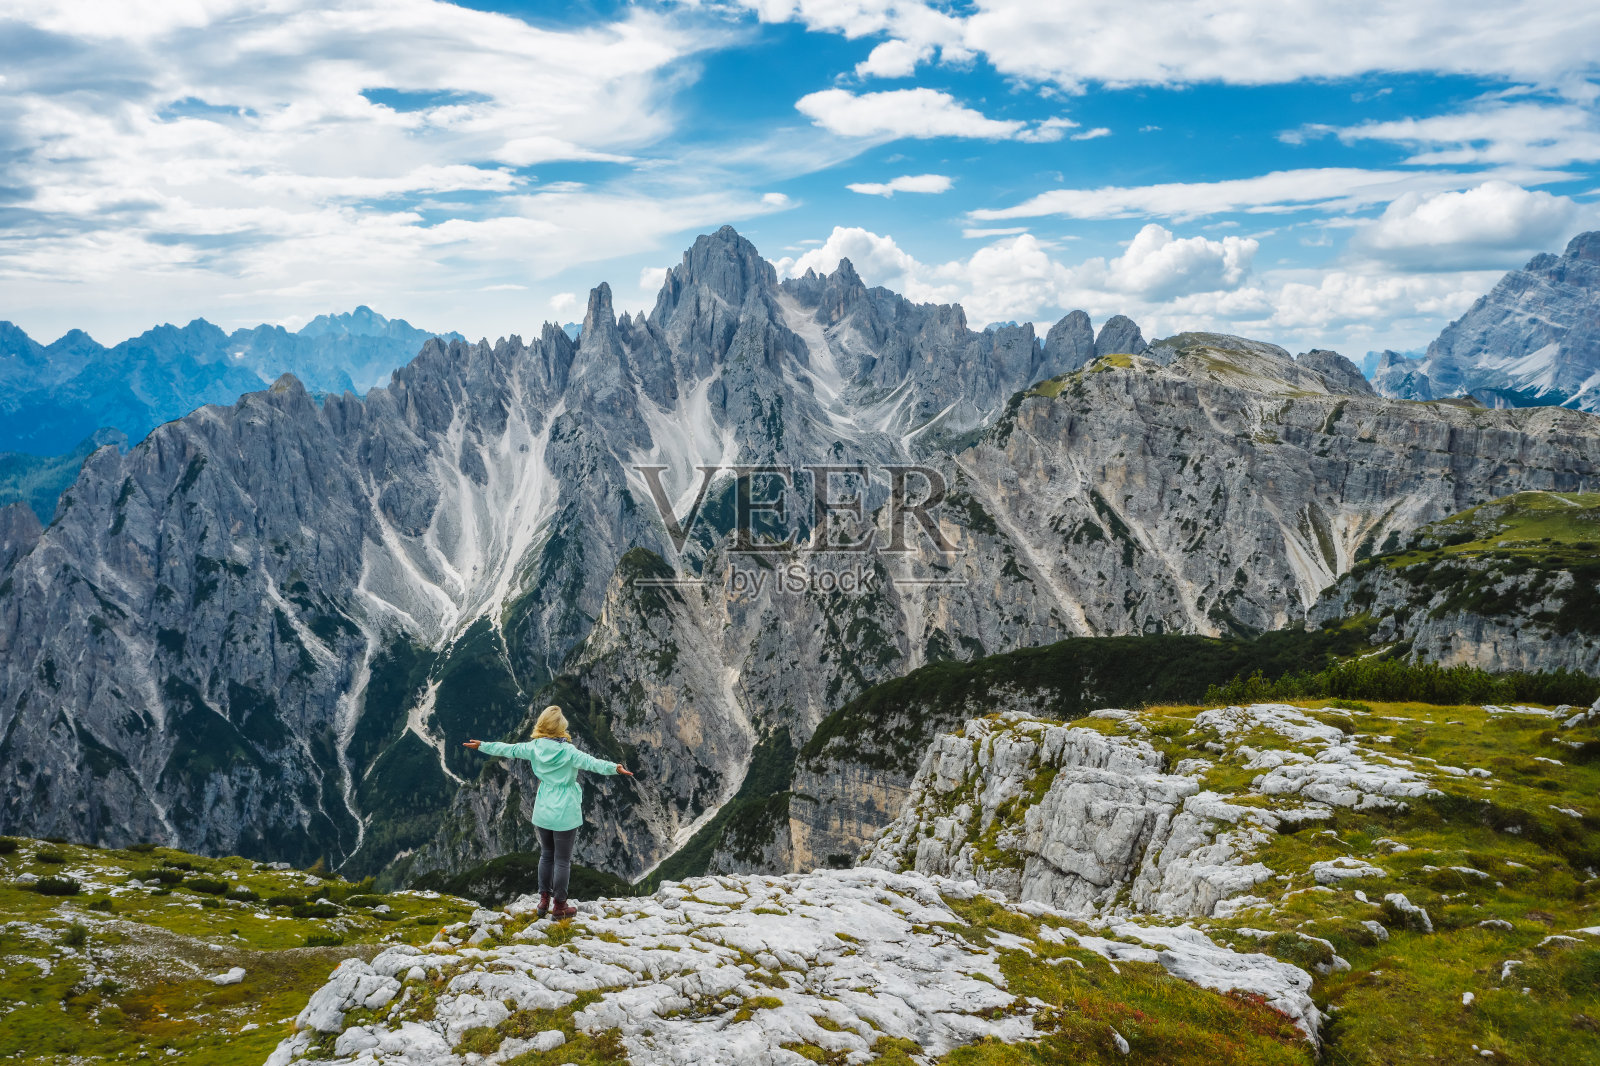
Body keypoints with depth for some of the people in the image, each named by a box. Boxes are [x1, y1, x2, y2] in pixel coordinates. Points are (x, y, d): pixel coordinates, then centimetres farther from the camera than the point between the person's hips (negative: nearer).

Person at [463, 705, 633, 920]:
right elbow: (590, 762, -34)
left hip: (543, 812, 5)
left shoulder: (535, 748, -3)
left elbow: (508, 749, 9)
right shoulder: (567, 751, -18)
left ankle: (544, 900, 27)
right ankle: (559, 906, 13)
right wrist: (614, 768, -46)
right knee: (562, 860, 5)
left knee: (546, 855, 21)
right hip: (564, 814, -5)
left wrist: (481, 746, 24)